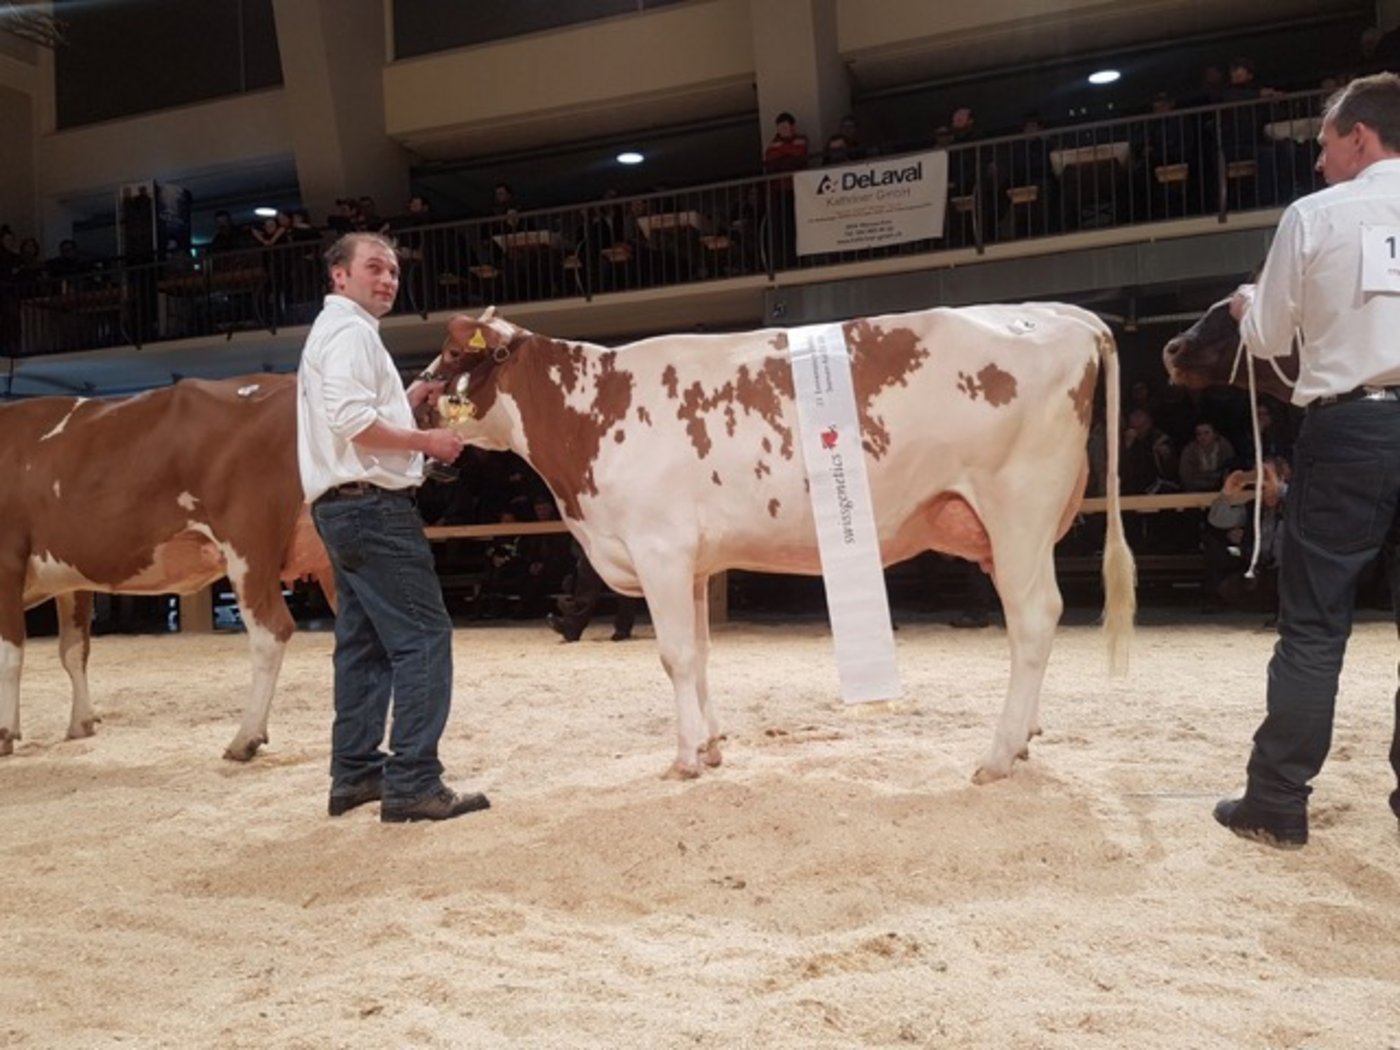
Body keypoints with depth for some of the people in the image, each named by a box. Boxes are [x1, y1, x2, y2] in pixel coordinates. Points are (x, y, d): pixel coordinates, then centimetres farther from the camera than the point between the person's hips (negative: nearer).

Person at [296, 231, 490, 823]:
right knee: (423, 636, -11)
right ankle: (413, 784, -10)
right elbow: (351, 422, -21)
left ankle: (355, 774, 18)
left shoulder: (332, 332, 24)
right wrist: (426, 440, -14)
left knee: (366, 643, 13)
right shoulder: (350, 330, -8)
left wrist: (406, 401, 14)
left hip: (342, 505, 11)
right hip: (373, 503, -11)